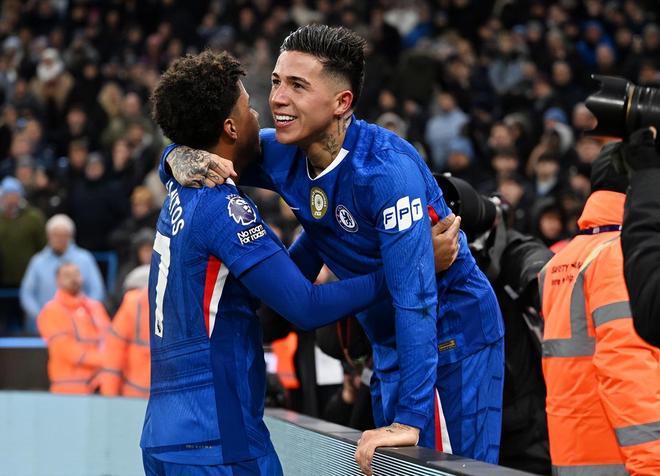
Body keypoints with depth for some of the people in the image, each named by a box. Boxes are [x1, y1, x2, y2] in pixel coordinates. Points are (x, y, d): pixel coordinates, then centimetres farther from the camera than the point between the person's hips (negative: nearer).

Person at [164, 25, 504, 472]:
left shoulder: (387, 169, -29)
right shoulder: (283, 154, -8)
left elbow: (415, 297, -32)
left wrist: (409, 419, -36)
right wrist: (180, 158, -20)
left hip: (453, 335, -8)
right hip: (391, 346, 8)